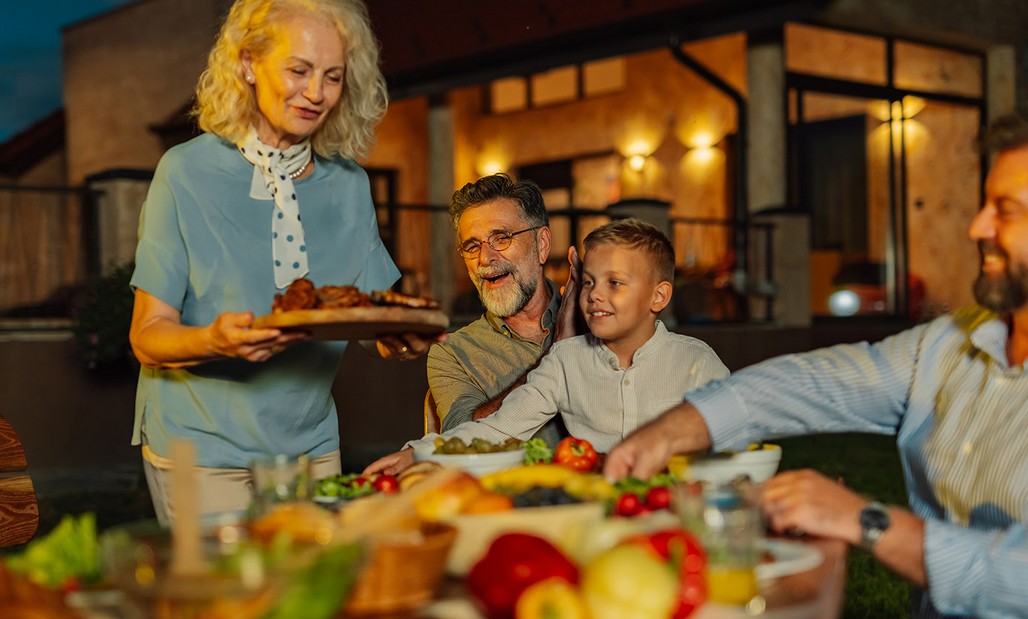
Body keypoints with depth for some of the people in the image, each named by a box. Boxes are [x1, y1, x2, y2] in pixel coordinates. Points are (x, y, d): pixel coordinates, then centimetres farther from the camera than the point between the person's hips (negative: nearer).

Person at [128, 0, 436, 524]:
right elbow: (148, 335, -9)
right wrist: (215, 340, -30)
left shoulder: (349, 184, 4)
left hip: (310, 447, 4)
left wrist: (400, 338, -18)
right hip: (203, 449, -3)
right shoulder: (186, 172, -8)